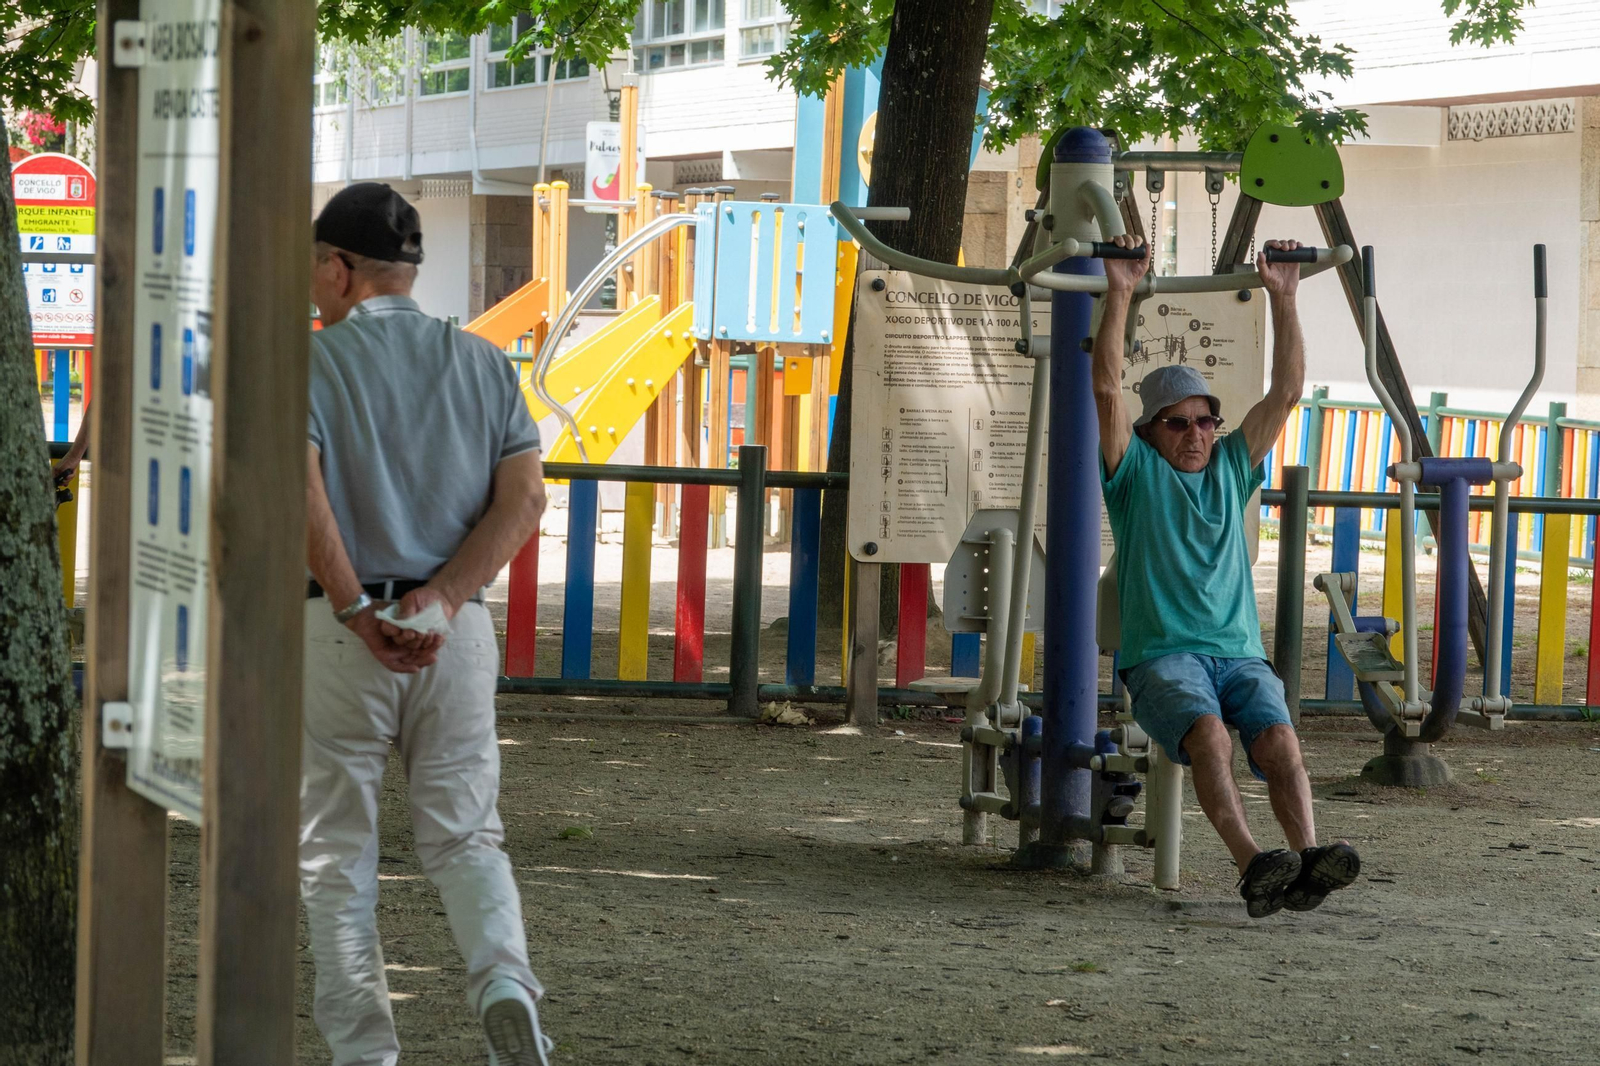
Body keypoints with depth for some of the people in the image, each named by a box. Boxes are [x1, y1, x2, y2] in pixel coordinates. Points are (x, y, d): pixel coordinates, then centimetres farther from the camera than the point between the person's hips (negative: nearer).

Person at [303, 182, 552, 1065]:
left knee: (335, 852, 7)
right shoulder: (483, 362, 10)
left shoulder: (309, 361, -2)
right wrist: (439, 599, -9)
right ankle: (503, 982, -16)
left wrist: (354, 612, -15)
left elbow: (299, 488, -18)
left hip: (336, 628, -3)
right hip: (458, 629, 3)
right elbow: (524, 497, -2)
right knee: (464, 835, 11)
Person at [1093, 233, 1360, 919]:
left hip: (1239, 651, 3)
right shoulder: (1136, 473, 12)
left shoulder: (1231, 469, 22)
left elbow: (1286, 392, 17)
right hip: (1163, 653, -3)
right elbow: (1107, 389, -1)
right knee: (1207, 731, -34)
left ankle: (1307, 860, -48)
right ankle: (1252, 866, -51)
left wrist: (1282, 298, 11)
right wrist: (1119, 295, -6)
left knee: (1277, 735, -27)